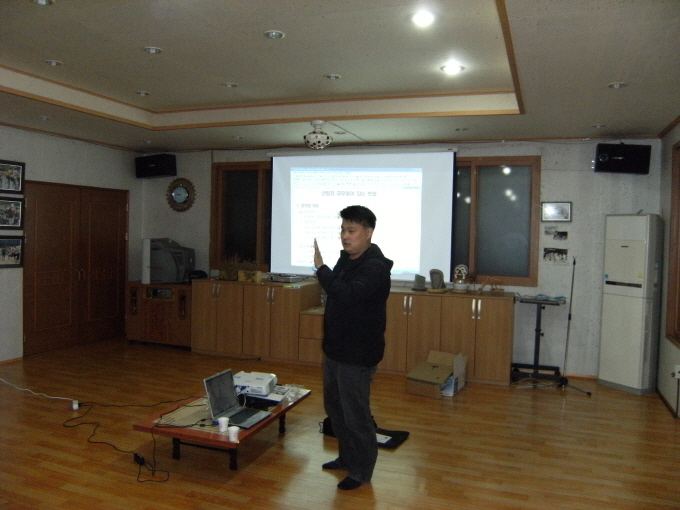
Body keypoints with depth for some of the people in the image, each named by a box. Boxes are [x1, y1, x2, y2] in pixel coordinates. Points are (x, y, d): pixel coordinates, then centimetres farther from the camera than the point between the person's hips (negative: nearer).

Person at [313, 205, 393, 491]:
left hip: (357, 355, -10)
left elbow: (347, 294, -37)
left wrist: (321, 267, -28)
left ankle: (362, 471, 22)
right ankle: (347, 457, 40)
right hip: (334, 349, 10)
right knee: (334, 407, 21)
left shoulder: (375, 267, -21)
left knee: (356, 414, 2)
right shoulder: (346, 258, 7)